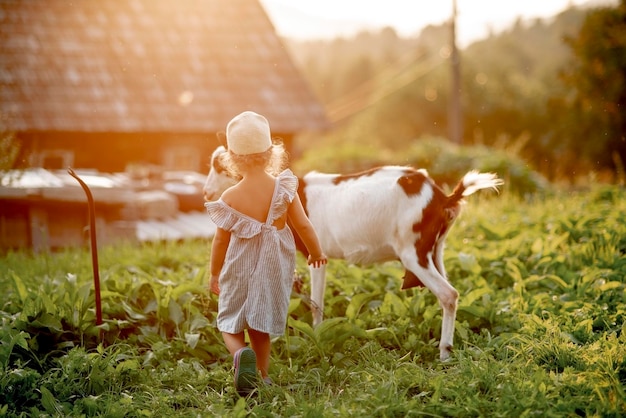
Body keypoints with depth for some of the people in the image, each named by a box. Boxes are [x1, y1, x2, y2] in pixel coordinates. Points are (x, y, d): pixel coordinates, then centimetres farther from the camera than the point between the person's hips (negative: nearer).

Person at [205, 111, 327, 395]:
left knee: (231, 325, 10)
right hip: (274, 270, 2)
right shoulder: (284, 189, -12)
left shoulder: (230, 197, -14)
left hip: (240, 270, -2)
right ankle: (261, 377, 23)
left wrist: (214, 274, 9)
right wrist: (316, 252, 13)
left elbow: (221, 240, -6)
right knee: (261, 328, 19)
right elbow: (303, 226, -6)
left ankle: (241, 354, -20)